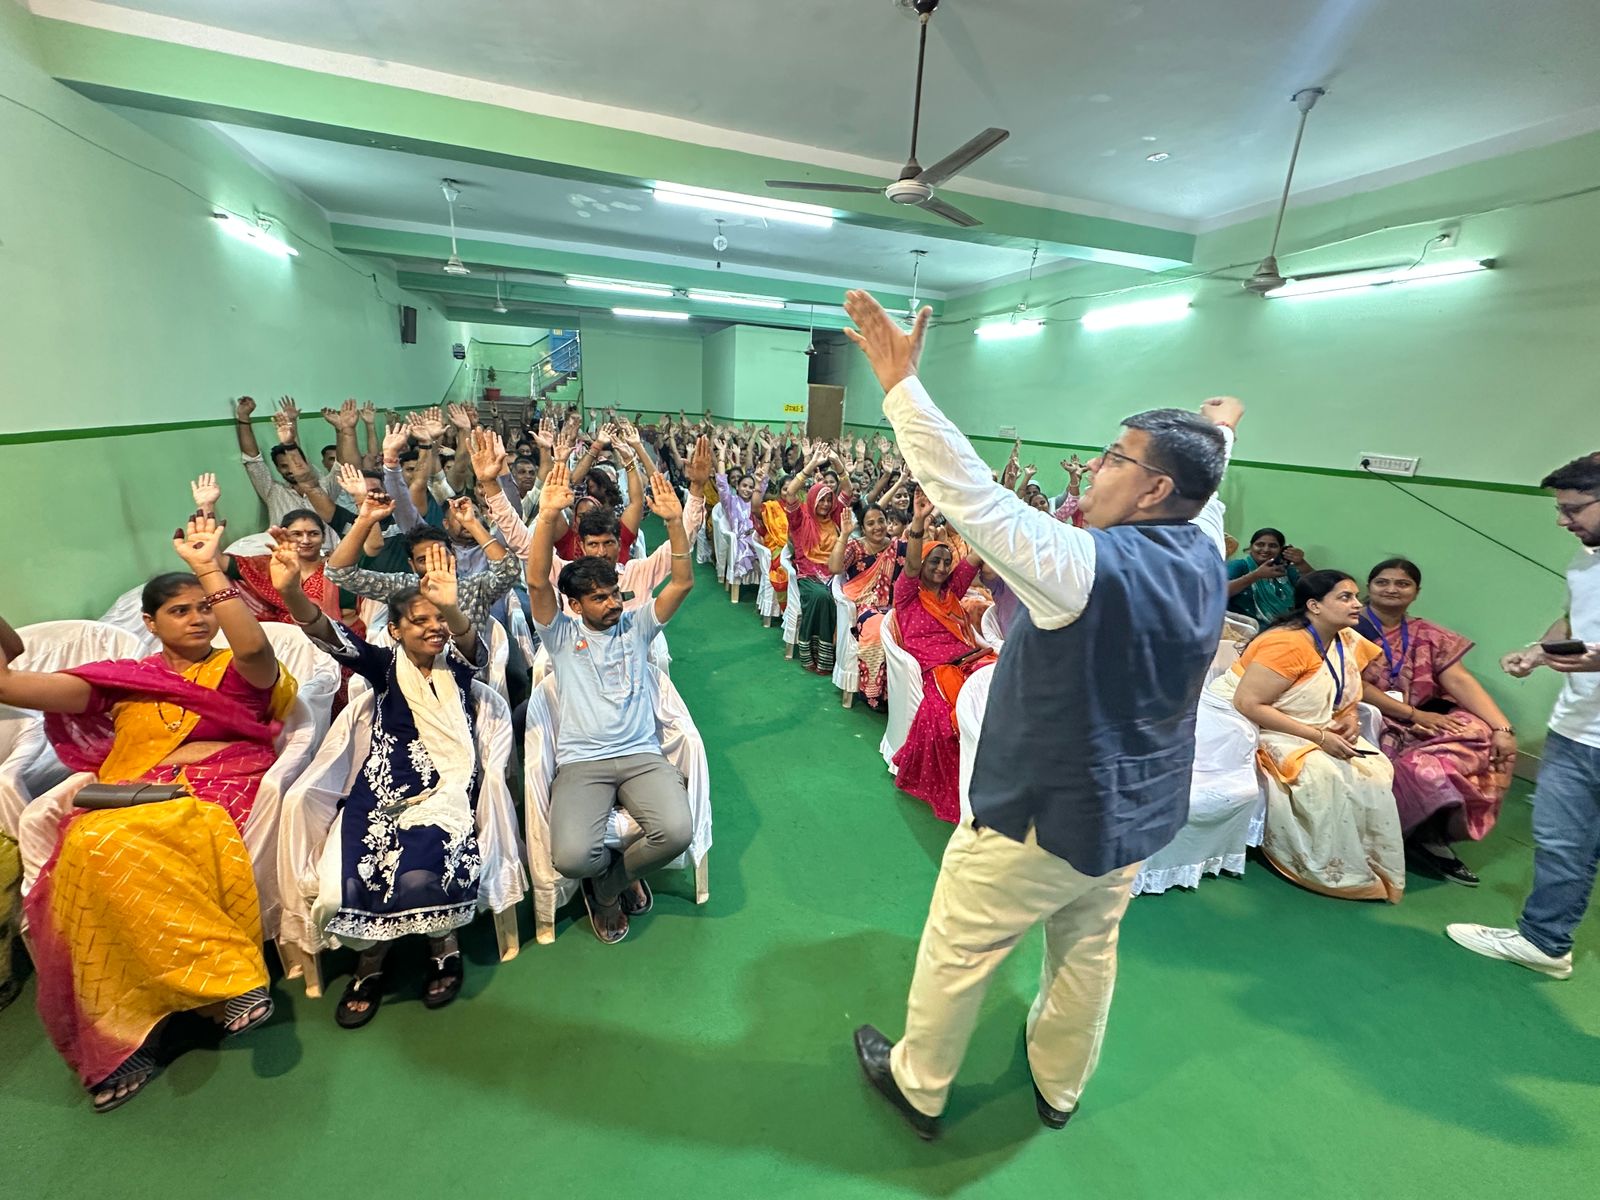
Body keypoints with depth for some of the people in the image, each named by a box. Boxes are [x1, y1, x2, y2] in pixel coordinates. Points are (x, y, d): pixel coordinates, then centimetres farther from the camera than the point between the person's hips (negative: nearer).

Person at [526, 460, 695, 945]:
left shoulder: (635, 625, 11)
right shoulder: (561, 633, 7)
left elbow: (683, 582, 1)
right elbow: (537, 582, -9)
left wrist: (674, 520, -11)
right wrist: (547, 516, -22)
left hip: (642, 755, 2)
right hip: (581, 762, -1)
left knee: (677, 831, -26)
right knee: (572, 857, -27)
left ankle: (605, 889, 8)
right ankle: (624, 879, 13)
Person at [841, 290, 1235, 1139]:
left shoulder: (1084, 563, -28)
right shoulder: (1204, 559, -4)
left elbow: (968, 491, -32)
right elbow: (1202, 494, 18)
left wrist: (900, 380, -27)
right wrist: (1217, 437, 37)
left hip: (1043, 817, -8)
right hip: (1138, 815, 8)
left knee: (956, 951, 14)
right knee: (1089, 949, 26)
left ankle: (917, 1086, 36)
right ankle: (1058, 1087, 50)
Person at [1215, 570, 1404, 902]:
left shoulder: (1349, 641, 1)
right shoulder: (1288, 643, -26)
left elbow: (1346, 691, 18)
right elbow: (1248, 704, -29)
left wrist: (1349, 720, -5)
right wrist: (1318, 736, -26)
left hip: (1312, 731, 9)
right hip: (1253, 727, -9)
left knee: (1376, 770, -7)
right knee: (1327, 775, -25)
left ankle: (1369, 863, 8)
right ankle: (1337, 871, -6)